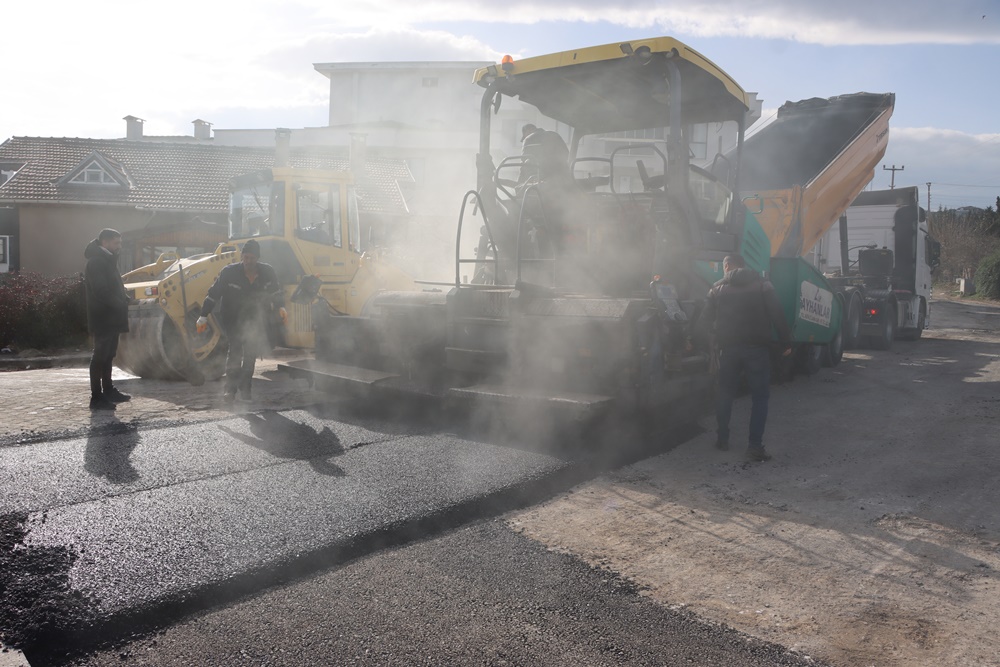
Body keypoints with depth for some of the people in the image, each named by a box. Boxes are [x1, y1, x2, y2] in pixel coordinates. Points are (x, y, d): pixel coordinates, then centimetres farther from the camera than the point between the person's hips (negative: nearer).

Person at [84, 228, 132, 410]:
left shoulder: (107, 260, 19)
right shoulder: (96, 262, -13)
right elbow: (101, 291, -23)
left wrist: (125, 299, 4)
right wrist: (121, 304, -19)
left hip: (111, 317, 10)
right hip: (103, 318, -10)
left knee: (108, 355, 15)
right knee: (100, 356, -7)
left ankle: (108, 390, 24)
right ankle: (96, 397, -4)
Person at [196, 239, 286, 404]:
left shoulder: (267, 272, -6)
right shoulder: (229, 272, -13)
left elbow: (277, 292, 9)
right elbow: (213, 294, -10)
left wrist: (281, 308, -8)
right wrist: (203, 317, -12)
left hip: (255, 320, 4)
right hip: (232, 319, -3)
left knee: (251, 353, 9)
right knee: (235, 347, -22)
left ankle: (244, 388, 24)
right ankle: (230, 388, -21)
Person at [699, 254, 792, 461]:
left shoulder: (718, 288, 6)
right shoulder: (762, 285, 1)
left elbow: (707, 321, 6)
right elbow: (777, 316, -6)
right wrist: (786, 342, 0)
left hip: (728, 347, 3)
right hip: (757, 347, -2)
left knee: (725, 392, 18)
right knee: (760, 396, 3)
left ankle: (722, 438, 25)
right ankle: (755, 446, -5)